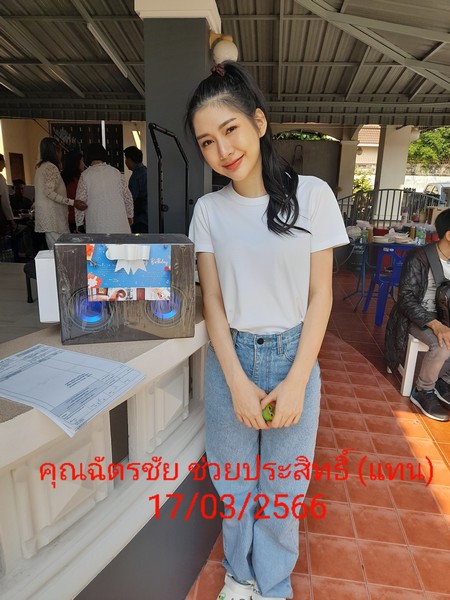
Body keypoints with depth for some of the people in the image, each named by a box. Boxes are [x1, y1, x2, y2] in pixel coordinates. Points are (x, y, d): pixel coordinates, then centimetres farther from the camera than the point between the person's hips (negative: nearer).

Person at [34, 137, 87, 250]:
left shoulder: (41, 166, 17)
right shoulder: (51, 167, -11)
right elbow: (49, 192, -20)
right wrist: (72, 202, -23)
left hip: (46, 218, 10)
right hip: (52, 217, -10)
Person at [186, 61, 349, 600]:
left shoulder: (311, 195, -7)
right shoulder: (209, 209, -1)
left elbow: (320, 295, -5)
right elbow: (213, 301, -1)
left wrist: (295, 382, -11)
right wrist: (238, 383, -9)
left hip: (293, 356, -1)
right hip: (230, 358, 2)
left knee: (282, 488, 14)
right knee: (233, 482, 17)